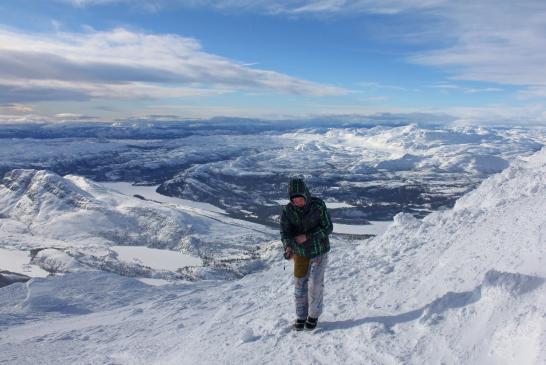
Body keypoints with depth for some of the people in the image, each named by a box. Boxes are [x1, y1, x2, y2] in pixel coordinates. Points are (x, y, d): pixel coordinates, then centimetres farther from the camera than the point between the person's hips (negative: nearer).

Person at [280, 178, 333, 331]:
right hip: (300, 252, 2)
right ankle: (301, 316, 27)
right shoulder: (287, 210, -12)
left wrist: (307, 236, -23)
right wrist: (288, 247, -35)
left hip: (319, 251, -2)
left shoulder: (318, 205, -18)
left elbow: (327, 228, -14)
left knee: (315, 285, 0)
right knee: (300, 285, 8)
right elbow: (285, 232, -14)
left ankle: (314, 315, 23)